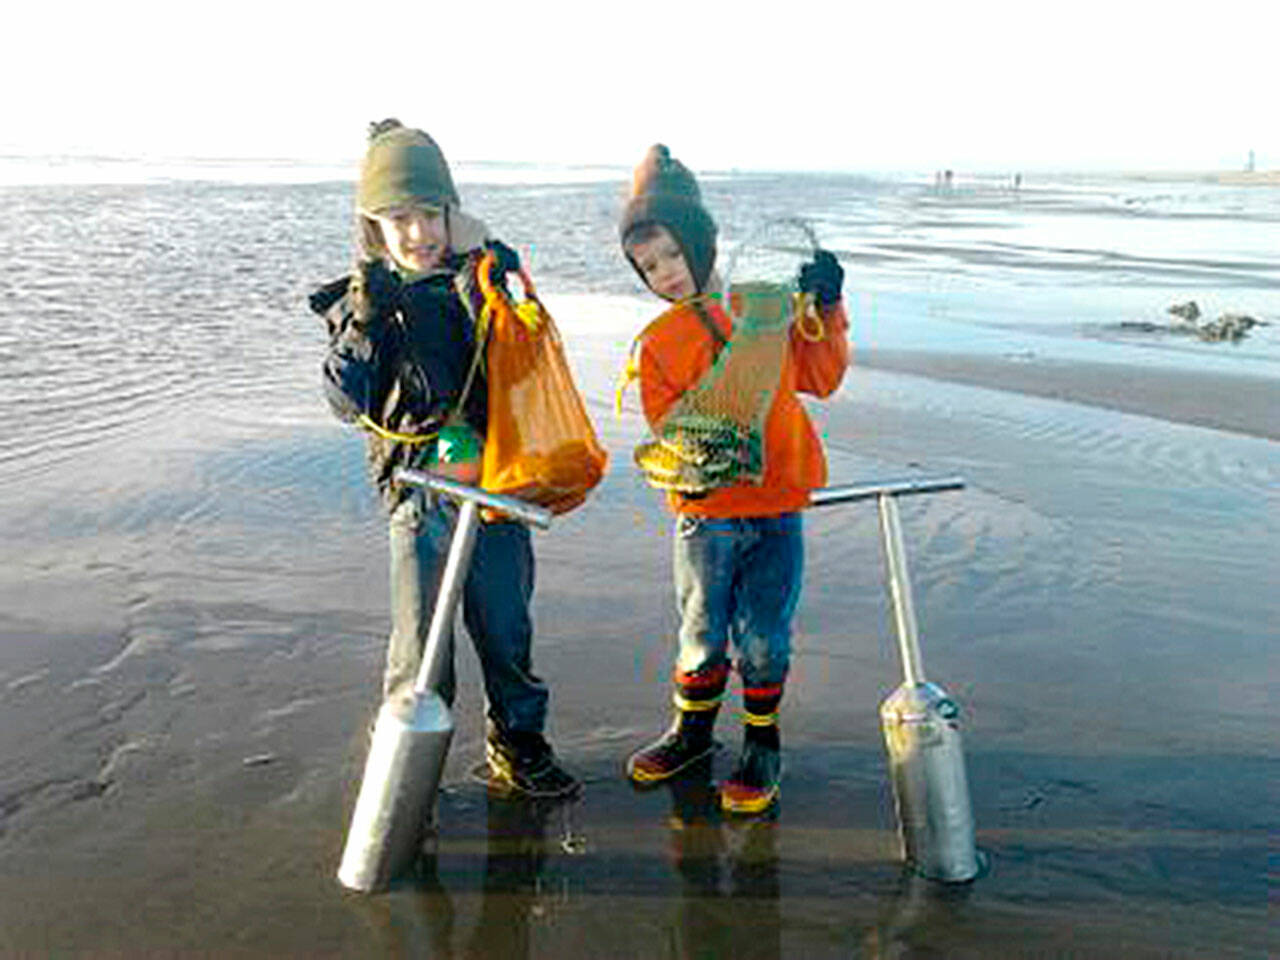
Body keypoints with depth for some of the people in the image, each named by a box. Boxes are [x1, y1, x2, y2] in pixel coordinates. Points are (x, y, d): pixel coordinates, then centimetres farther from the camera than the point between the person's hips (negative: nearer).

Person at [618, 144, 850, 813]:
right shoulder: (656, 344, 0)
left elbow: (820, 378, 7)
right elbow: (666, 428, -3)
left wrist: (825, 311, -2)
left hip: (778, 508, 0)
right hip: (705, 514, 0)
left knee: (763, 641, 7)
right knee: (703, 636, 12)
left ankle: (762, 745, 27)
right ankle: (692, 730, 35)